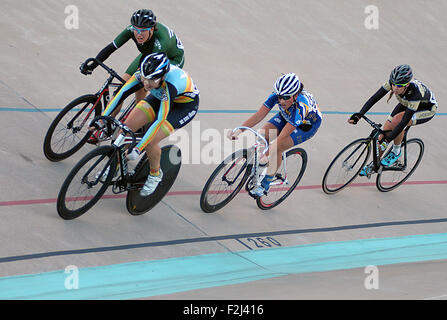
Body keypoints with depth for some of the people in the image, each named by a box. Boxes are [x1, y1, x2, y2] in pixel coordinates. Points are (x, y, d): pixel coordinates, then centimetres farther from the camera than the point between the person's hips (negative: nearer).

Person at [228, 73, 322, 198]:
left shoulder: (300, 106, -44)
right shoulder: (277, 95, -30)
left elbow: (282, 136, -45)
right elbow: (259, 115, -32)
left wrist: (266, 155, -52)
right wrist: (239, 130, -44)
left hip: (308, 124, -6)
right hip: (286, 116, 6)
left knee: (278, 147, -24)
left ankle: (265, 184, -9)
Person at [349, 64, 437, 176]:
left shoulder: (415, 92, -42)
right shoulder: (393, 82, -29)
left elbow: (405, 121, -41)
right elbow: (375, 98, -27)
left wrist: (389, 138, -45)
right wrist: (358, 115, -39)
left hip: (427, 110, -5)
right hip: (406, 104, 5)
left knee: (397, 120, -32)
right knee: (384, 133, -7)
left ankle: (396, 151, -7)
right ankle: (374, 164, 13)